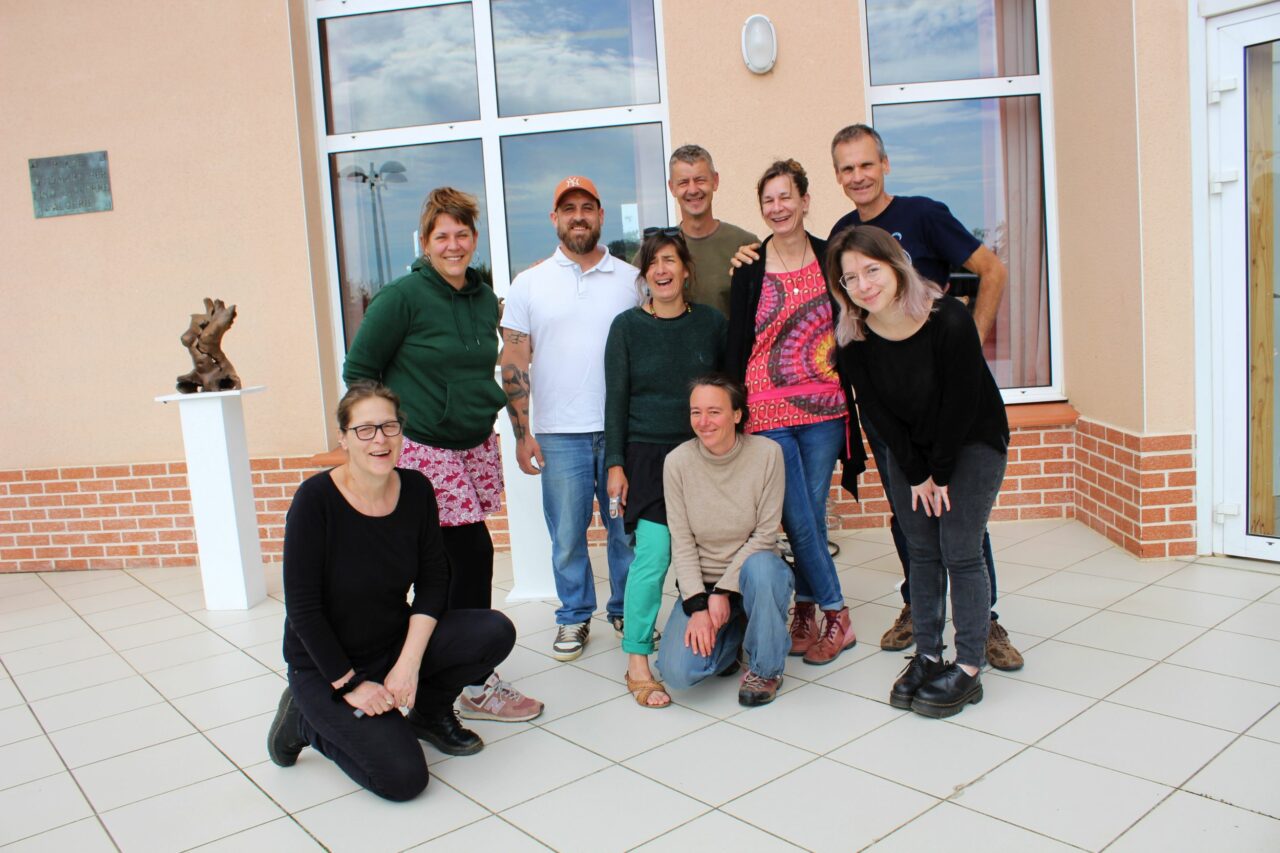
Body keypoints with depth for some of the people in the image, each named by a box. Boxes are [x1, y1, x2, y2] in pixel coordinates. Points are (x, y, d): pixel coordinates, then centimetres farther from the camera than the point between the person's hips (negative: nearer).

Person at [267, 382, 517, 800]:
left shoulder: (416, 490, -7)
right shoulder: (316, 499, -21)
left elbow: (433, 581, -4)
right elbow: (303, 608, -18)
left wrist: (410, 661, -16)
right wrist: (350, 684, -17)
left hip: (396, 642, 5)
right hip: (326, 664, -5)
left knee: (496, 632, -17)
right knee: (402, 777, -18)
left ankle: (429, 712, 10)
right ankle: (308, 719, 8)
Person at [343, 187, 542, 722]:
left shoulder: (485, 298, 10)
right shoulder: (403, 296, -10)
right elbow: (358, 370, -5)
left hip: (475, 446, 6)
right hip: (423, 450, -6)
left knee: (453, 562, 11)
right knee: (474, 553, -7)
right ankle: (475, 686, 5)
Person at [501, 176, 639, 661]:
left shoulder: (632, 280, 7)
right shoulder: (529, 284, 6)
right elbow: (514, 363, 3)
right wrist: (521, 432, -4)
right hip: (558, 434, 0)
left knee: (628, 528, 8)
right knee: (567, 533, 7)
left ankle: (627, 611, 25)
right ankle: (574, 617, 24)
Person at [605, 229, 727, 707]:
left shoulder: (711, 322, 7)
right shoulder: (627, 326, 2)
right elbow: (616, 399, 2)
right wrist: (615, 464, -3)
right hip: (648, 456, -2)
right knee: (653, 556, -10)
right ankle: (637, 663, -1)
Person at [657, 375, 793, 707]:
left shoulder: (767, 453, -14)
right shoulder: (677, 461, -11)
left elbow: (765, 534, -13)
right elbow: (681, 542, -8)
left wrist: (723, 591, -17)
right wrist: (698, 606, -16)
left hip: (752, 572, -1)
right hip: (701, 581, 1)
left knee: (761, 566, -37)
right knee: (678, 673, -19)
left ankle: (765, 669, -10)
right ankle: (730, 635, 16)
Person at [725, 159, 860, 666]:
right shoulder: (750, 268, 2)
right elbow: (737, 343, 3)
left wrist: (852, 396, 7)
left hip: (823, 408, 1)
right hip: (768, 410, -1)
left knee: (813, 516, 6)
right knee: (798, 521, -2)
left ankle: (805, 608, 22)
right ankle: (836, 616, 13)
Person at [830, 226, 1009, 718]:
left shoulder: (949, 319, -25)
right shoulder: (853, 340, -15)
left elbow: (961, 403, -18)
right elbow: (878, 413, -7)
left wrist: (941, 473, -13)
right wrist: (916, 474, -7)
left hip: (972, 443, -3)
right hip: (907, 452, 4)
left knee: (961, 553, -5)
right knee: (922, 554, 6)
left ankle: (969, 669, 3)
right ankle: (927, 655, 14)